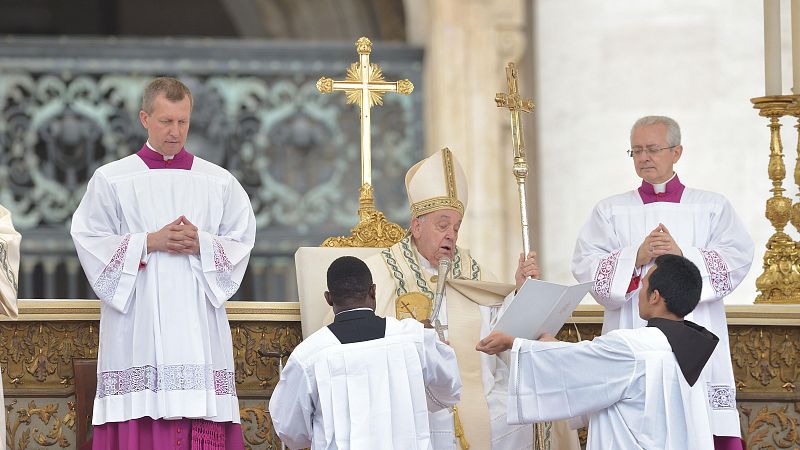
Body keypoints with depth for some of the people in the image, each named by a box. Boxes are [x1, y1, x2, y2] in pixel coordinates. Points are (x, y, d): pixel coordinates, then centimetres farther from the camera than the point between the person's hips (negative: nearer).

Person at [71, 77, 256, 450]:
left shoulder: (219, 182, 12)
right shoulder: (111, 180, 7)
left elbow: (241, 242, 9)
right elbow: (89, 239, 0)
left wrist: (201, 244, -10)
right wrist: (149, 242, -11)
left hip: (199, 323, 2)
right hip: (137, 321, -2)